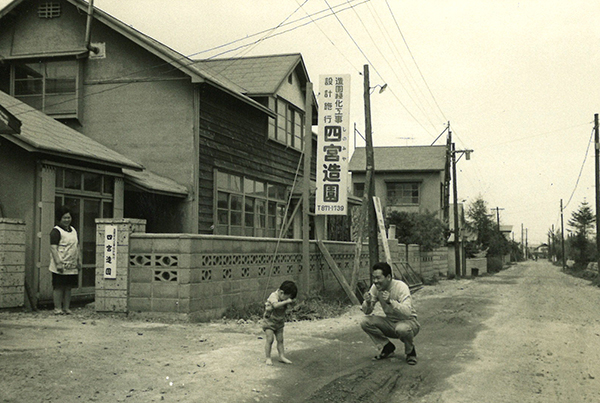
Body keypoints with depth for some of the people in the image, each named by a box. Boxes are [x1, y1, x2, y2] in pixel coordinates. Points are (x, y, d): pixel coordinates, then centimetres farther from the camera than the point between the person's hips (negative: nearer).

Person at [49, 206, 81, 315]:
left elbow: (77, 247, 23)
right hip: (60, 267, -7)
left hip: (72, 266, 7)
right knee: (58, 287, -2)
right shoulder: (56, 231, -7)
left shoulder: (73, 231, 17)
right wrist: (58, 263, -20)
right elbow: (53, 248, -14)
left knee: (68, 287, 10)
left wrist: (79, 261, 17)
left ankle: (66, 308, 16)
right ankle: (58, 308, 3)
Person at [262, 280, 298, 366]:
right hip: (269, 321, -7)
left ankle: (282, 356, 14)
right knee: (270, 339, -10)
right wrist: (286, 301, -40)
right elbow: (276, 305, -42)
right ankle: (268, 358, -2)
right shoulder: (273, 296, -24)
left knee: (280, 340, 8)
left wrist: (292, 301, -9)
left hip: (279, 322, 7)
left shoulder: (284, 297, -1)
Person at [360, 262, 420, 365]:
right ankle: (387, 348, 3)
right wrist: (368, 302, -26)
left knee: (402, 328, -40)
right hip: (390, 322, 5)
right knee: (365, 322, -17)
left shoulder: (401, 287, -24)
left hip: (408, 322, -5)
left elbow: (407, 312, -36)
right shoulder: (375, 287, -8)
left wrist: (390, 301, -48)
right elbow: (367, 312, -3)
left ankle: (410, 352, -5)